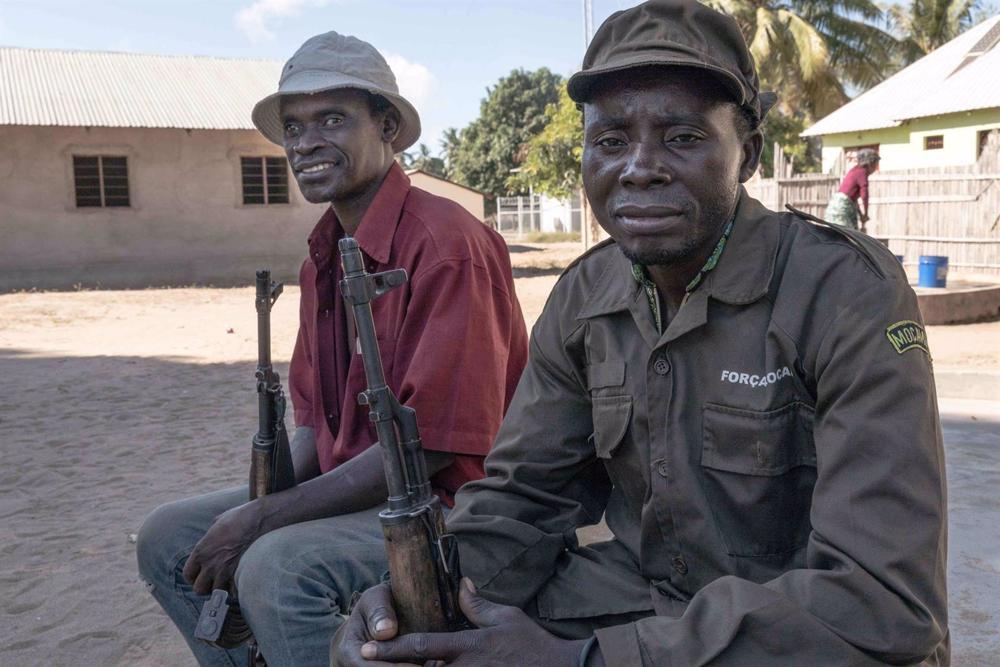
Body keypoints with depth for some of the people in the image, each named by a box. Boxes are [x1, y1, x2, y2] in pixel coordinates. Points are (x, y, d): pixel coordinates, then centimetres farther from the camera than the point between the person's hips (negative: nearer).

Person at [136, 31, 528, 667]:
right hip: (349, 487, 9)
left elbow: (432, 443, -23)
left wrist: (263, 519, -18)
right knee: (169, 538, 5)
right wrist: (264, 494, -5)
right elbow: (318, 419, 15)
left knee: (278, 567, -30)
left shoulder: (447, 244, -20)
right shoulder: (325, 257, 9)